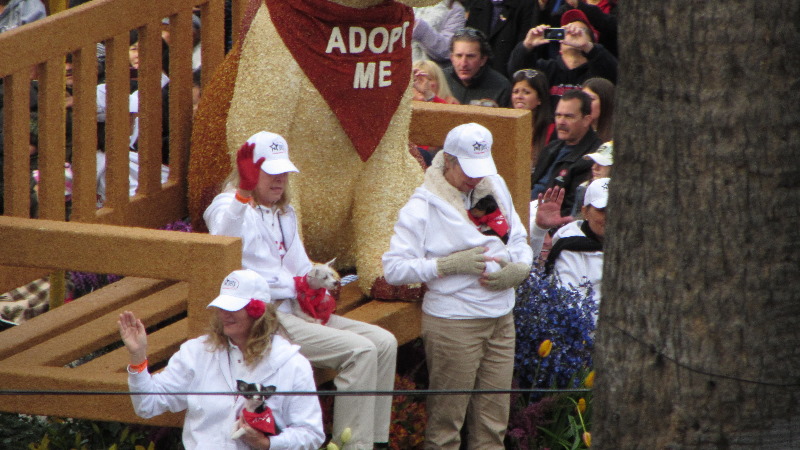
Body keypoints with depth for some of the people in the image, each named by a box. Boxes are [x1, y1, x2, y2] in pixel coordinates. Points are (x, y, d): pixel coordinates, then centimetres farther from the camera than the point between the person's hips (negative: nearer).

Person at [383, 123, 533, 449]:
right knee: (446, 419, -3)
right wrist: (451, 265, -21)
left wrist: (520, 269, -2)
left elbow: (519, 239, 21)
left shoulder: (495, 187, 10)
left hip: (500, 320, 6)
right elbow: (394, 269, -15)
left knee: (494, 421, 7)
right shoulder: (423, 206, -9)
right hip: (452, 323, -6)